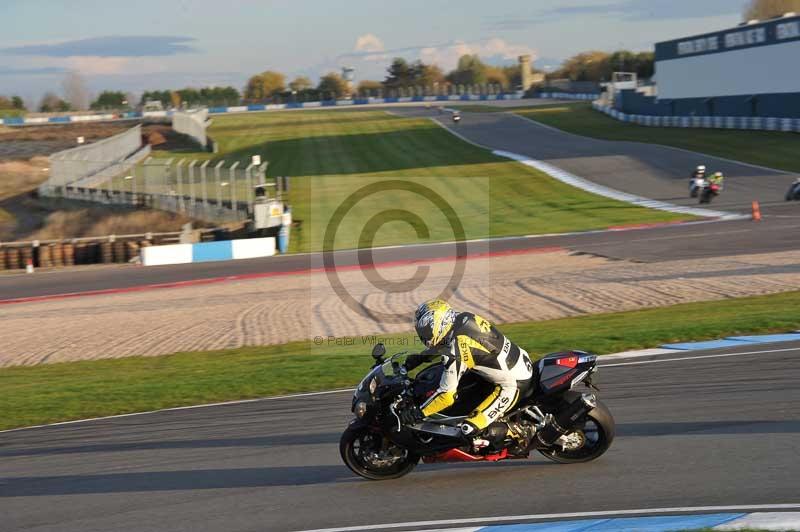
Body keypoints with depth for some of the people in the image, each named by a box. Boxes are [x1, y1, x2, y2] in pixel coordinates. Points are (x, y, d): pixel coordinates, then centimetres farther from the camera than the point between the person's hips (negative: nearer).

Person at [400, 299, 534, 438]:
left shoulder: (456, 353, -27)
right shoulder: (465, 318, -3)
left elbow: (447, 396, -21)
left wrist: (418, 413, -9)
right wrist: (420, 358, 17)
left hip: (513, 384, -9)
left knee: (469, 429, -15)